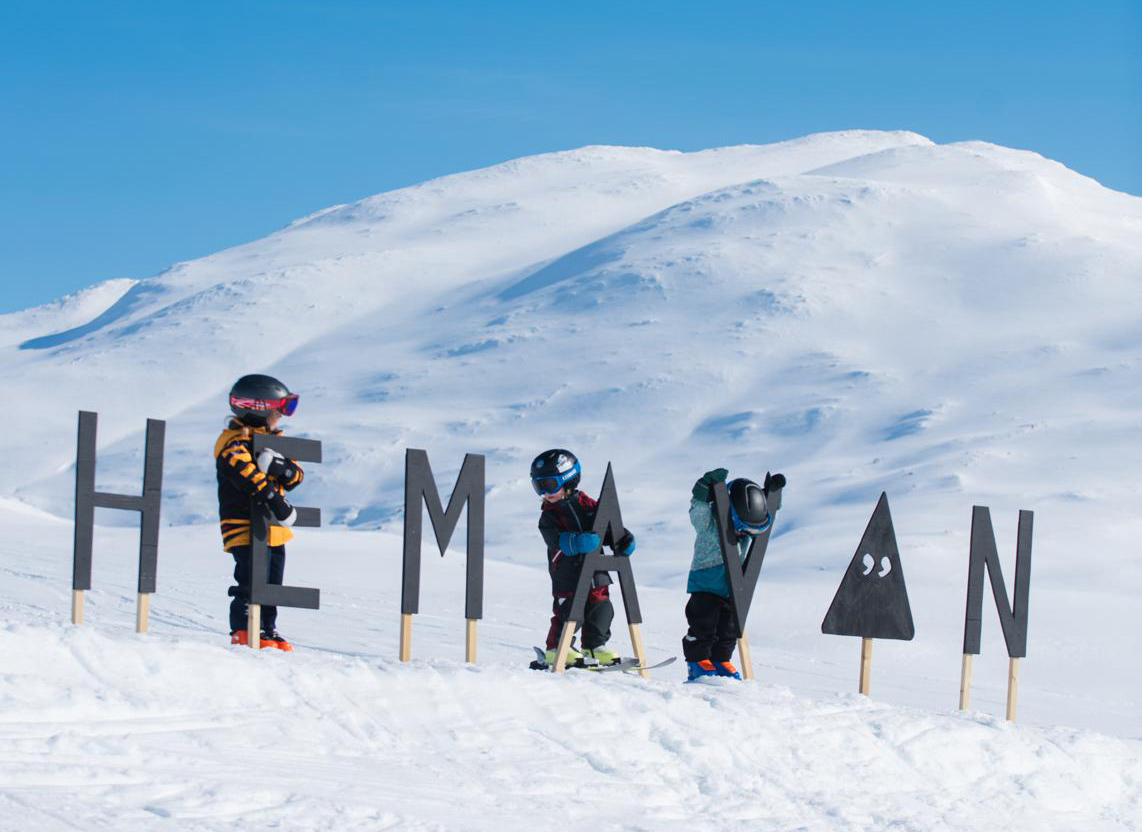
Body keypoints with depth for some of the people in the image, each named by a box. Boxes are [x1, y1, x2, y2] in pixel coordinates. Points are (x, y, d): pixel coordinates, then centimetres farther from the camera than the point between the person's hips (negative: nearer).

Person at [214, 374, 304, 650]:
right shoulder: (235, 441, -12)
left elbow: (296, 476, 7)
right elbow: (245, 474, -29)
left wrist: (281, 467, -18)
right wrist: (275, 501, -38)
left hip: (274, 530, 9)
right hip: (245, 525, -8)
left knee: (272, 583, 14)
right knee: (250, 582, -12)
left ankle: (268, 630, 23)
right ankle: (242, 632, -7)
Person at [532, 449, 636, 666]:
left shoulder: (587, 505, 5)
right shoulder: (548, 517, -2)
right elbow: (557, 540, -18)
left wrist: (623, 541, -7)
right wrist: (577, 542, -35)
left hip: (595, 574, 3)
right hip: (567, 577, -3)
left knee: (600, 610, 5)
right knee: (567, 611, -8)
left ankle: (594, 647, 20)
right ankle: (556, 649, 5)